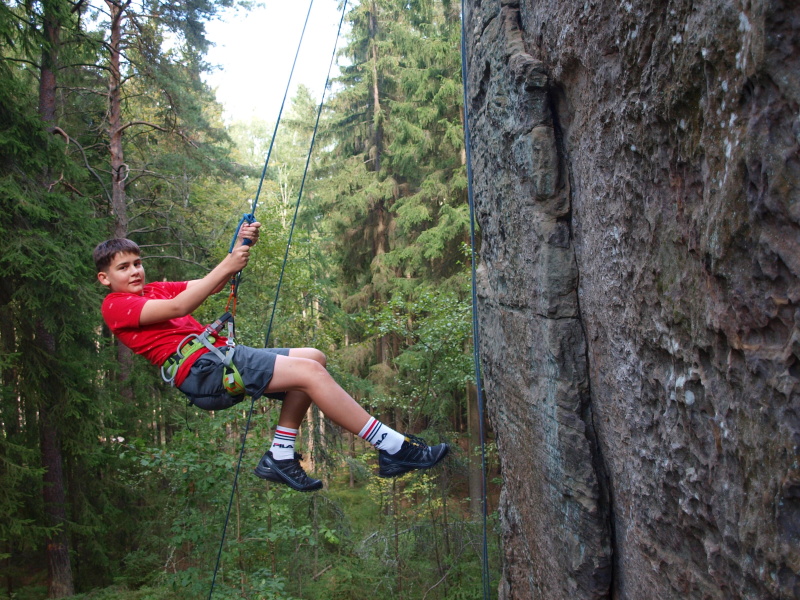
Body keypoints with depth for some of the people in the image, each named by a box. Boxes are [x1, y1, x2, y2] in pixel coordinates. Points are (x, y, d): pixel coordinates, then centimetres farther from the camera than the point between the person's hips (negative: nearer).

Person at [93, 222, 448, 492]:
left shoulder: (154, 290, 29)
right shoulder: (116, 305, 4)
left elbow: (211, 287, 17)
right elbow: (178, 308, -14)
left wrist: (240, 247, 1)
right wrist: (227, 266, -18)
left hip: (219, 359, 9)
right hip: (202, 368, -9)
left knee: (313, 358, 0)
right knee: (310, 373, -20)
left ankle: (280, 457, -2)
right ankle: (393, 449, -16)